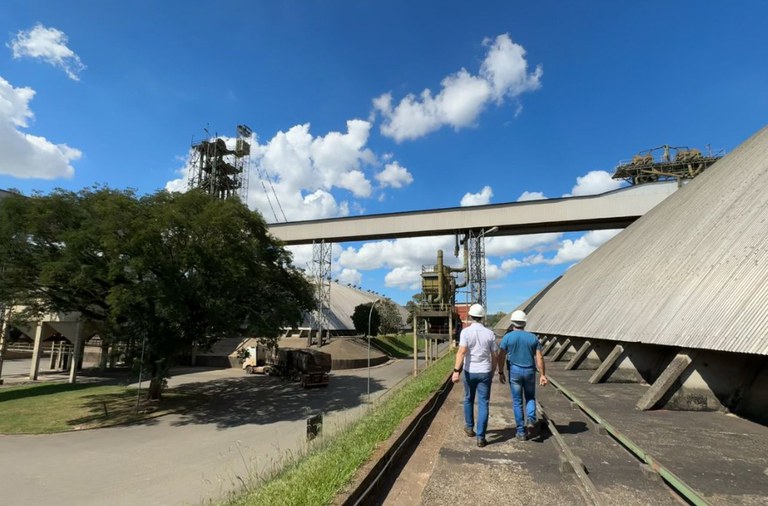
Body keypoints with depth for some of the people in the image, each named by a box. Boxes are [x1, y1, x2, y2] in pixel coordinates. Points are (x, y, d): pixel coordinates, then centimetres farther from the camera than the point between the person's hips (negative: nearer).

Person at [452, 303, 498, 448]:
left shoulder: (465, 331, -10)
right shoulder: (490, 333, -2)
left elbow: (461, 352, -21)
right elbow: (494, 356, 3)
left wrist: (456, 371, -23)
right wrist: (492, 371, 17)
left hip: (469, 371, 0)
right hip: (485, 372, 1)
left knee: (469, 399, 21)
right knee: (483, 404, 5)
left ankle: (469, 427, 36)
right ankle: (481, 437, 4)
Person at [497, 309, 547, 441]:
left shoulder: (507, 337, -6)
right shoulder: (533, 337, 1)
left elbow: (501, 356, -6)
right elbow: (539, 357, -3)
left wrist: (500, 372, 4)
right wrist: (542, 374, 2)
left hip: (514, 371, -2)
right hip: (530, 371, 2)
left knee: (517, 401, 9)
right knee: (530, 397, 21)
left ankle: (521, 431, 11)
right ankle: (530, 420, -2)